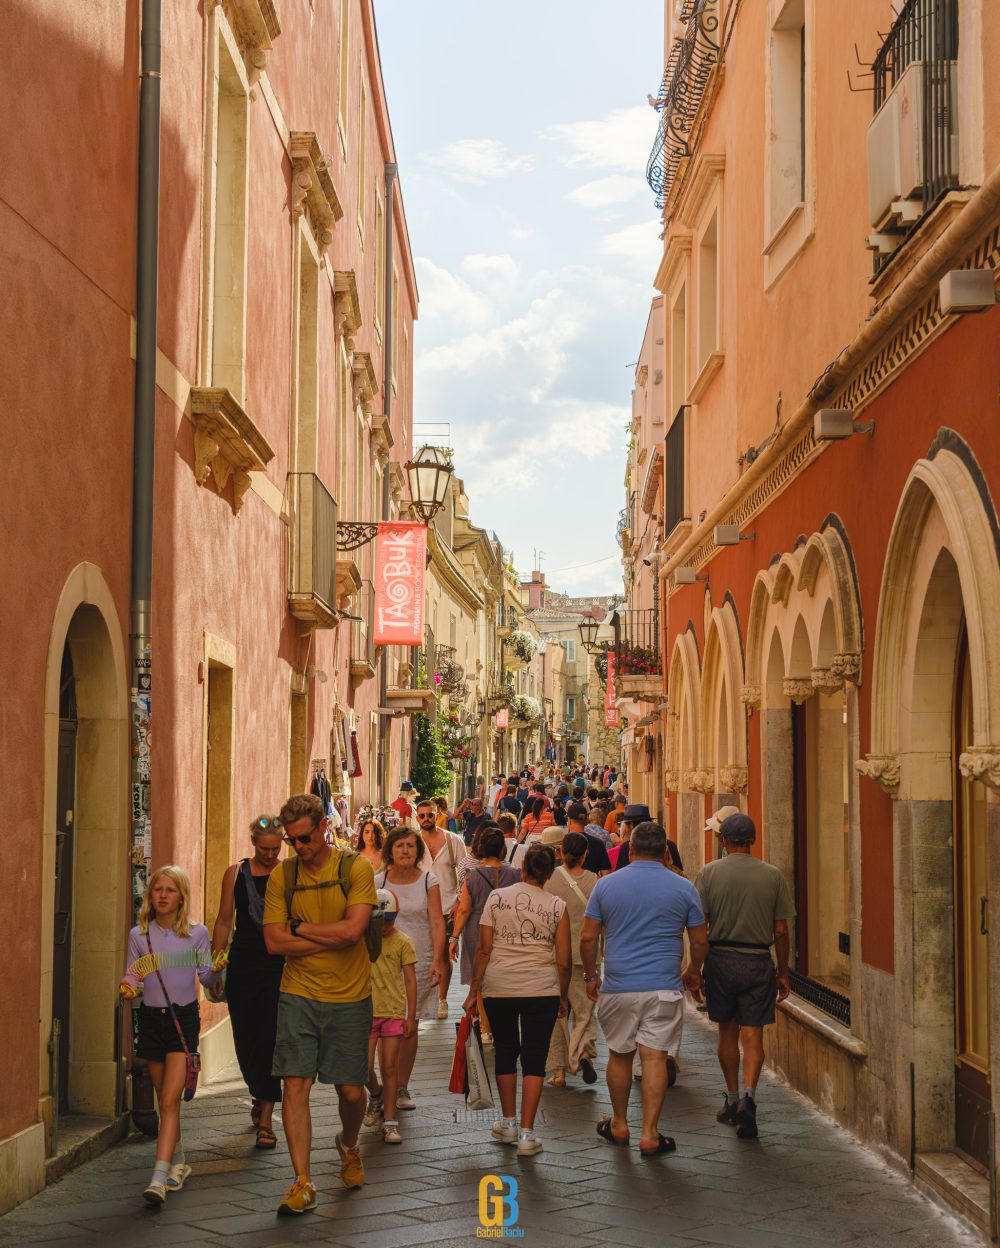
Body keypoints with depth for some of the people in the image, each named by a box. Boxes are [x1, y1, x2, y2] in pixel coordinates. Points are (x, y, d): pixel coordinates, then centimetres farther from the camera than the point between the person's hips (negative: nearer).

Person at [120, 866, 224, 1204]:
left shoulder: (197, 934, -1)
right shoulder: (138, 935, 4)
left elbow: (206, 978, 4)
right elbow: (132, 975, 8)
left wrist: (216, 970, -17)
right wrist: (128, 988, -13)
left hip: (184, 1017, -3)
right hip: (151, 1018, 3)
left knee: (170, 1099, -13)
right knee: (164, 1100, 11)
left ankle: (160, 1177, -19)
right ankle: (177, 1161, 31)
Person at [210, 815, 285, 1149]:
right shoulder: (235, 873, 6)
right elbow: (224, 922, 10)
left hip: (278, 965, -2)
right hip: (243, 966, 2)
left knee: (270, 1039, -7)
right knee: (245, 1039, 8)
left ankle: (265, 1119, -5)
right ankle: (259, 1097, 34)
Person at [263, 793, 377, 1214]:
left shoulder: (355, 868, -6)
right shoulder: (282, 876, 1)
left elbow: (352, 930, -18)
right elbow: (274, 941, -6)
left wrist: (300, 929, -9)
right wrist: (332, 938, -11)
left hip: (349, 998, -1)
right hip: (298, 995, 1)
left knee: (351, 1090, 7)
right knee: (295, 1085, -8)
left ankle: (348, 1145, 39)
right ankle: (303, 1183, -2)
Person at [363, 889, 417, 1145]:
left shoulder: (402, 942, -1)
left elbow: (410, 980, 1)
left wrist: (411, 1015, -1)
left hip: (394, 1012, -1)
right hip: (366, 1011, 1)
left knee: (389, 1068, 1)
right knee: (364, 1067, -4)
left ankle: (389, 1122, 7)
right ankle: (376, 1097, 27)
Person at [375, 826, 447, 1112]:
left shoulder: (428, 880, 0)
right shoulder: (379, 881, 0)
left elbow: (437, 922, -4)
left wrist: (436, 960, -13)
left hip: (419, 961, 1)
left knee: (410, 1025, 7)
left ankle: (402, 1087, 17)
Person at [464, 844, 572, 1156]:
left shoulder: (497, 897, 1)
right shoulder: (557, 906, 1)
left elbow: (484, 949, -2)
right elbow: (564, 961, 1)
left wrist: (473, 991, 5)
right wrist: (562, 997, 15)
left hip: (498, 989, 1)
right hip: (542, 990, -1)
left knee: (505, 1052, 18)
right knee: (534, 1059, 4)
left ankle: (509, 1122, 28)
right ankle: (526, 1133, 0)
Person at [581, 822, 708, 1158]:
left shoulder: (606, 884, 1)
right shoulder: (683, 888, 0)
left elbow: (588, 938, 1)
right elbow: (700, 941, 5)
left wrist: (591, 976, 14)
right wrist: (694, 972, 22)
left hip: (618, 987, 1)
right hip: (663, 988, -1)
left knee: (619, 1054, 15)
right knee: (655, 1057, 0)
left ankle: (619, 1125, 27)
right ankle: (649, 1134, -2)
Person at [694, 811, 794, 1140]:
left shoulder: (709, 873, -3)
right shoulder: (773, 875, 0)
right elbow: (781, 931, 1)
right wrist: (783, 972, 10)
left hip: (721, 959, 0)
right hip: (758, 962, 0)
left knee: (727, 1032, 14)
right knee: (753, 1035, 1)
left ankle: (733, 1100, 22)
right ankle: (748, 1095, -18)